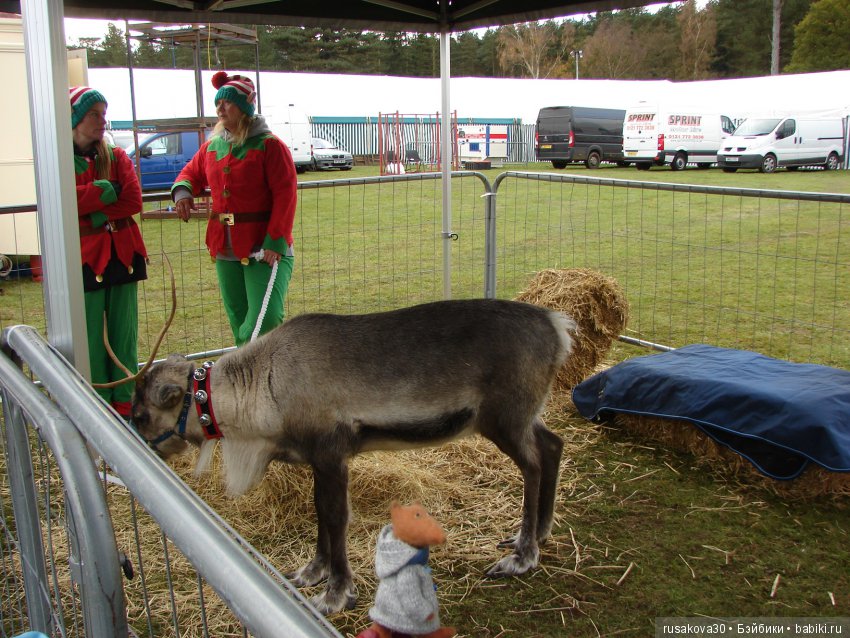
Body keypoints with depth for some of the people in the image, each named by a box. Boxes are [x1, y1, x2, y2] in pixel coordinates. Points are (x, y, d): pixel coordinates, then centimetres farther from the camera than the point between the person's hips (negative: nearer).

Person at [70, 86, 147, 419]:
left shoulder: (117, 157, 8)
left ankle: (124, 401, 17)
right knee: (91, 337, 0)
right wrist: (109, 189, -11)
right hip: (85, 257, -3)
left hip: (122, 253, 3)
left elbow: (134, 201, -5)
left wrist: (93, 215, -13)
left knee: (125, 332, 7)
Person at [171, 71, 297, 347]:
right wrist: (182, 191, 0)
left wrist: (275, 242, -20)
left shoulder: (269, 145, -8)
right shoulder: (212, 146, 10)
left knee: (264, 322, -14)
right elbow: (192, 172, 26)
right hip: (226, 250, 6)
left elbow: (285, 194, -13)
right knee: (239, 322, 13)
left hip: (264, 249, -6)